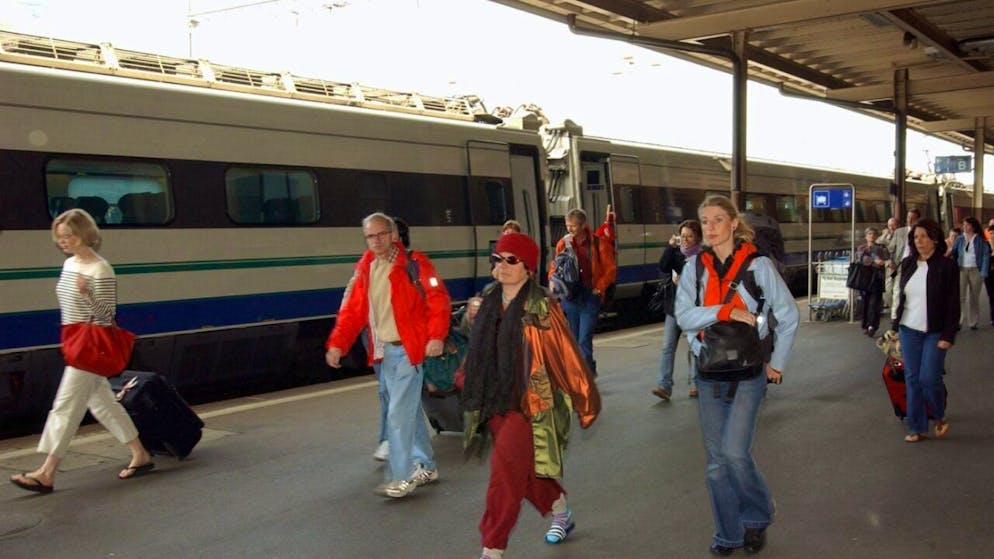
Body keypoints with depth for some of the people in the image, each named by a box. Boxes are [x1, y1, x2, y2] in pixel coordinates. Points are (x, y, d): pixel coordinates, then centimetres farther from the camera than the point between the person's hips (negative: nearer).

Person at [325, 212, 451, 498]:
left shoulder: (414, 263, -7)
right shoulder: (365, 270, 11)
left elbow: (438, 299, -13)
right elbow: (352, 312, 10)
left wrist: (436, 336, -22)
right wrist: (337, 343, -1)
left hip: (408, 349, -6)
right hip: (382, 352, 6)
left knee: (399, 414, -9)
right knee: (409, 410, 17)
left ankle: (402, 477, -2)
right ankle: (425, 466, 30)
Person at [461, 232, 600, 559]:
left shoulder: (540, 307, -13)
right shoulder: (488, 301, 5)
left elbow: (566, 355, -9)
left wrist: (585, 400, -5)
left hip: (530, 404, -6)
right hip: (494, 404, 6)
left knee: (505, 473, -11)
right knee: (525, 472, 18)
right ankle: (561, 514, 43)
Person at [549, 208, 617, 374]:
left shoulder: (598, 243, -2)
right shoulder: (563, 243, 6)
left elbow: (610, 269, 2)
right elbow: (555, 267, 16)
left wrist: (600, 287, -8)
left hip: (590, 297, -4)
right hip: (570, 296, 4)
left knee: (584, 340, -12)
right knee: (574, 339, 10)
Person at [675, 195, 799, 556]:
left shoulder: (758, 265, -5)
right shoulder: (695, 267, 2)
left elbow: (788, 316, 2)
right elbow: (683, 316, -10)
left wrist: (777, 364, 3)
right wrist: (726, 311, -21)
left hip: (748, 372, -3)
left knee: (735, 452, -13)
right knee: (716, 458, 7)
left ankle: (757, 517, 14)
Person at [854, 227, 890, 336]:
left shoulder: (881, 248, 10)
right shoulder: (861, 248, 12)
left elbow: (887, 258, -8)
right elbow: (863, 258, -8)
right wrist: (874, 260, -26)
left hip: (877, 278, -2)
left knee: (874, 302, -12)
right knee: (865, 302, 3)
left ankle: (872, 326, -19)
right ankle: (865, 326, 12)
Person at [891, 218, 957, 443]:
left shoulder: (947, 266, -7)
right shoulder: (907, 264, 7)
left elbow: (953, 304, -7)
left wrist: (948, 336, -12)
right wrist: (895, 327, 11)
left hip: (935, 332, -4)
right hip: (909, 330, 5)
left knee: (929, 378, -8)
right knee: (912, 379, 5)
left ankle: (940, 417, 21)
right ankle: (917, 428, 14)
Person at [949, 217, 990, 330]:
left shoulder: (980, 240, -2)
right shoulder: (960, 239, 5)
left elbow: (986, 256, -5)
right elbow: (952, 253, 4)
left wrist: (983, 273, -13)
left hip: (976, 270, -1)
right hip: (962, 270, 1)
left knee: (974, 297, 9)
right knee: (960, 296, -8)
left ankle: (973, 322, 19)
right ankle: (959, 321, -6)